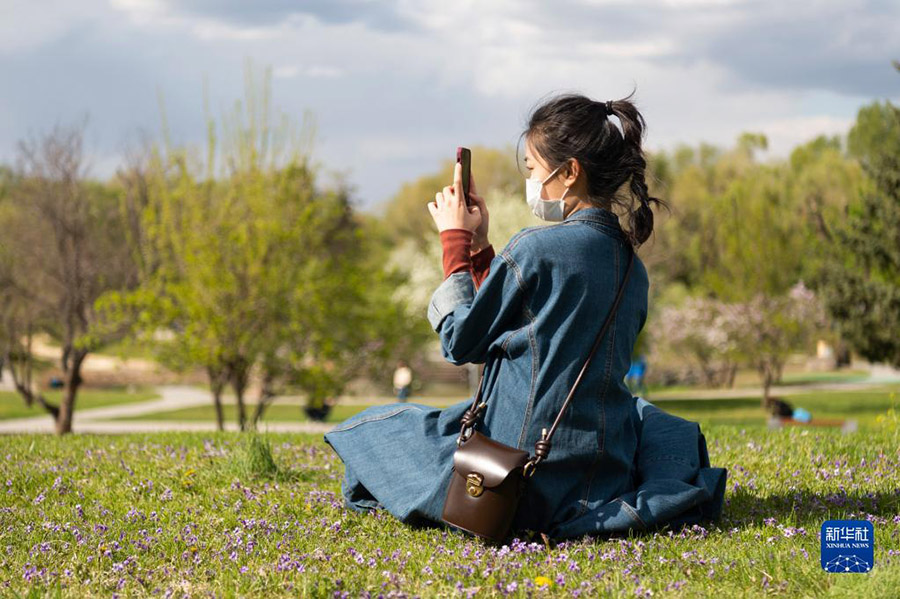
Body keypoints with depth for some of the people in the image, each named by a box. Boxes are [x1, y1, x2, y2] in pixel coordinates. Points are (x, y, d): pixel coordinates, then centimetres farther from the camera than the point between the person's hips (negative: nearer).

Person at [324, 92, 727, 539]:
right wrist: (477, 247, 15)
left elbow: (460, 343, -6)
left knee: (370, 427, 16)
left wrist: (456, 241, 3)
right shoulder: (629, 261, 6)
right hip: (607, 466, 7)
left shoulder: (535, 248, -17)